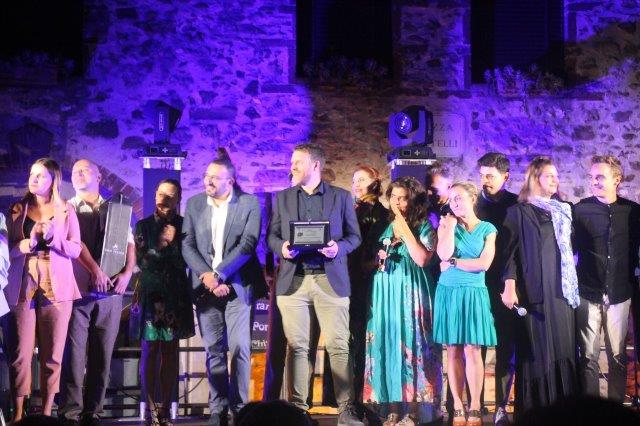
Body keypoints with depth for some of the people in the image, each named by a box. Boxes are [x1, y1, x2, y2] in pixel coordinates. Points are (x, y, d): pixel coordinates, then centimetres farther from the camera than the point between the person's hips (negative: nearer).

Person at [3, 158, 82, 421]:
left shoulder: (66, 212, 7)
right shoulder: (16, 211, 9)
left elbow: (75, 250, 1)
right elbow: (6, 250, 4)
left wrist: (52, 238, -15)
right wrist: (29, 242, -14)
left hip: (56, 290, 0)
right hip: (22, 289, 0)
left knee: (52, 355, 1)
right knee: (20, 354, -4)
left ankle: (47, 413, 8)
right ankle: (18, 414, 1)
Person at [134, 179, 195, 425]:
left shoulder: (183, 225, 6)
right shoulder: (144, 225, 6)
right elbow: (142, 261, -3)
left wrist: (170, 243, -10)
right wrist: (161, 244, -12)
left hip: (175, 295, 1)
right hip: (150, 294, -1)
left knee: (170, 351, 3)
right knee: (150, 351, -3)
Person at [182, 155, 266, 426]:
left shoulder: (249, 203, -1)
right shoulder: (194, 204, 9)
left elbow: (248, 244, -9)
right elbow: (188, 245, 4)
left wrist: (219, 275, -15)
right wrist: (205, 275, -11)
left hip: (237, 285, -3)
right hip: (205, 286, 3)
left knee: (239, 348, -7)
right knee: (213, 349, 3)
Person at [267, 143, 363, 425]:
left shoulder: (341, 197, 7)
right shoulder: (282, 198, 14)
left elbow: (354, 236, 7)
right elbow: (271, 236, 13)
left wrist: (338, 247, -13)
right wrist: (281, 247, -9)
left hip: (331, 280, -2)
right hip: (292, 280, 2)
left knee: (338, 346, -5)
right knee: (296, 346, 3)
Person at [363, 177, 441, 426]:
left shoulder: (424, 226, -1)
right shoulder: (387, 227, 16)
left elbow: (422, 259, -16)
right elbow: (373, 258, 24)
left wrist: (405, 231, -14)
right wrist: (378, 257, 2)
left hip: (410, 291, -5)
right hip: (385, 291, 6)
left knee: (409, 343, -8)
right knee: (387, 344, 2)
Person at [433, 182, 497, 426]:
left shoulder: (487, 229, 4)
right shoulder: (446, 225, 7)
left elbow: (484, 264, -8)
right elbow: (444, 254, -11)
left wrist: (452, 263, -7)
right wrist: (451, 225, -5)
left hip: (474, 294, -1)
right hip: (449, 292, 1)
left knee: (472, 350, -5)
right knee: (453, 351, 1)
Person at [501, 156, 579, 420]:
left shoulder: (564, 210, 16)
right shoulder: (520, 212, 0)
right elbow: (510, 252, -6)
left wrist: (574, 285, 15)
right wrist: (509, 287, -15)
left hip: (563, 290, 5)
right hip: (537, 291, -5)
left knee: (563, 349, 4)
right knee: (539, 351, -5)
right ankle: (534, 411, 0)